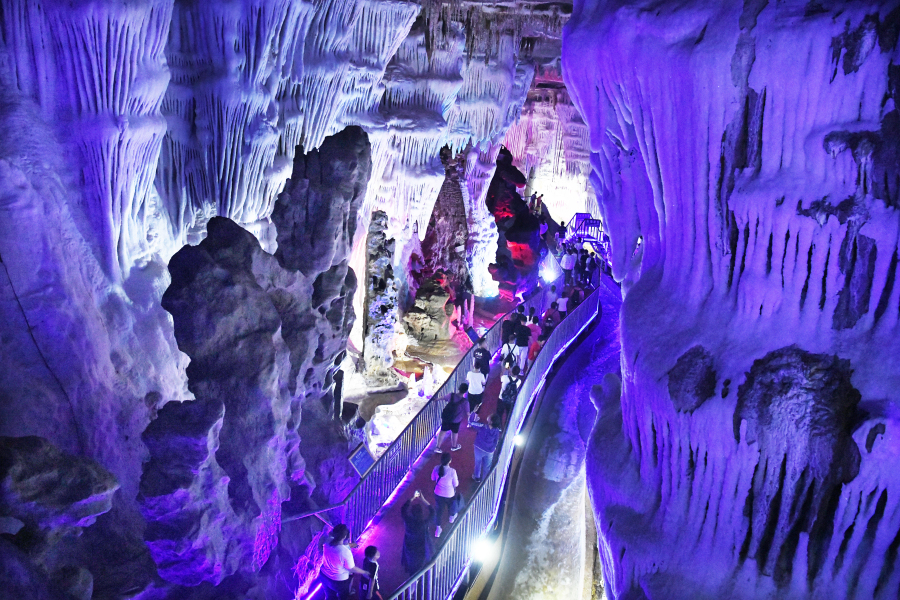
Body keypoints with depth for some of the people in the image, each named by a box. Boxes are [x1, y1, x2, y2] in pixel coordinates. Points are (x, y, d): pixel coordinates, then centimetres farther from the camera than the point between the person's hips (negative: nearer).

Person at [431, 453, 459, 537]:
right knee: (451, 505, 31)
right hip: (449, 494, -2)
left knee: (439, 509, 23)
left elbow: (433, 478, -3)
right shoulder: (452, 471, -32)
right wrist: (456, 478, 0)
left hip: (438, 493, 2)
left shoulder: (436, 468, -22)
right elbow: (456, 484, -18)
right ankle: (452, 516, 61)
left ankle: (438, 528, 34)